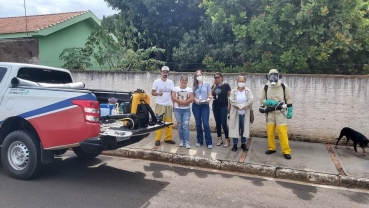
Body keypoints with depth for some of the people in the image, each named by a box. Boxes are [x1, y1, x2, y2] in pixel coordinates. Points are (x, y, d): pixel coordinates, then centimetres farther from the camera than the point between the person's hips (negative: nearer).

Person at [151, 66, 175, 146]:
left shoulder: (171, 82, 9)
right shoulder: (156, 82, -1)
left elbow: (172, 94, 12)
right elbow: (152, 93, 1)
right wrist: (158, 93, -20)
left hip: (169, 105, 4)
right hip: (159, 105, -3)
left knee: (169, 122, 6)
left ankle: (168, 138, 16)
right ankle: (157, 139, 2)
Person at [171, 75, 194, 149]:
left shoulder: (189, 89, 6)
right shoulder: (175, 88, 5)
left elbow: (191, 99, -6)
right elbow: (173, 97, -8)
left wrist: (182, 102, -15)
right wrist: (182, 101, -14)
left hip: (186, 110, 0)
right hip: (177, 110, 1)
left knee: (186, 125, -8)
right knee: (179, 125, 6)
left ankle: (186, 141, -6)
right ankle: (181, 140, 17)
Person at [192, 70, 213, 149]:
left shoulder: (207, 84, 7)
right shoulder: (194, 86, 9)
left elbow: (210, 95, 2)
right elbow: (192, 96, 6)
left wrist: (209, 99, -19)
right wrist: (195, 99, -14)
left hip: (205, 105, -2)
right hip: (196, 106, 2)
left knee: (205, 123, -9)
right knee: (198, 124, 6)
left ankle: (209, 142, -2)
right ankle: (199, 141, 17)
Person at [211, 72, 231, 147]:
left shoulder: (226, 85, -4)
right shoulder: (214, 86, 9)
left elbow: (229, 96, -4)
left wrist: (229, 106, -8)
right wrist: (214, 87, -8)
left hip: (223, 107, -5)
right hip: (215, 107, 5)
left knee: (223, 123, -7)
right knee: (217, 123, 9)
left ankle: (227, 140, 3)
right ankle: (219, 139, 19)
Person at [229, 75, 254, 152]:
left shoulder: (248, 91, 4)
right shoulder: (233, 91, 2)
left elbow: (251, 100, -9)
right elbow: (232, 101, -10)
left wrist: (241, 106, -20)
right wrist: (241, 106, -20)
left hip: (245, 113, 1)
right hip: (236, 113, -1)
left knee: (244, 128, 7)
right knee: (235, 128, 2)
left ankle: (243, 144, 21)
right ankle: (235, 144, 13)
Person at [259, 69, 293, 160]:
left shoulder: (284, 86, -3)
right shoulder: (265, 87, 0)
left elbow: (288, 99, 3)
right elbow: (261, 100, 0)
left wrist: (290, 111, -1)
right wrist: (271, 102, -15)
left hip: (280, 112, -2)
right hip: (270, 112, 2)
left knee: (282, 132, -5)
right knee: (270, 131, 9)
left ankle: (286, 151, 5)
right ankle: (272, 148, 25)